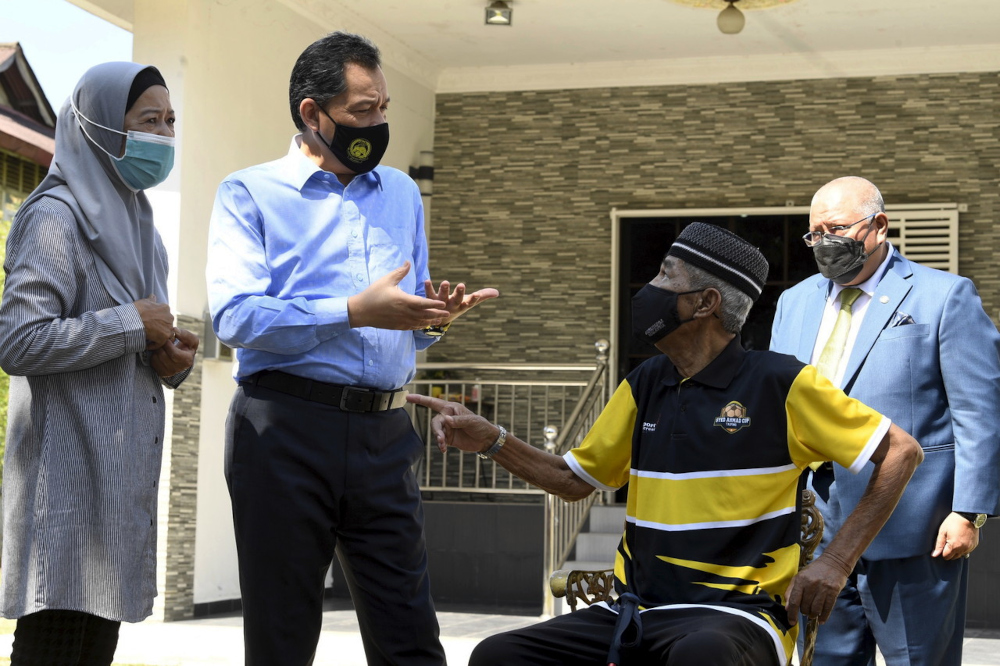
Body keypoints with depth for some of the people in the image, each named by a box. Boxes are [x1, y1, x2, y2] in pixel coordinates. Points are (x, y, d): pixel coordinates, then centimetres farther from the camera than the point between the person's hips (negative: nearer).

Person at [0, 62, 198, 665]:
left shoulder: (135, 220, 20)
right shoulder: (58, 215, -8)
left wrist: (172, 359, 4)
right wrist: (133, 323, -13)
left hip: (123, 472, 9)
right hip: (71, 473, -9)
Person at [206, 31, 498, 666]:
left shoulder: (402, 193, 20)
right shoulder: (250, 194, 4)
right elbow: (235, 316, -12)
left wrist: (432, 317, -2)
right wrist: (354, 312, -18)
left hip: (385, 429, 4)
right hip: (287, 424, -4)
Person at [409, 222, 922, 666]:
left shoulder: (779, 384, -5)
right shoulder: (645, 387, 13)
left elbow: (901, 451, -2)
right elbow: (575, 480, 22)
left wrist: (836, 562, -8)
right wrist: (491, 442, 7)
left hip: (734, 614, -5)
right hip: (636, 613, 6)